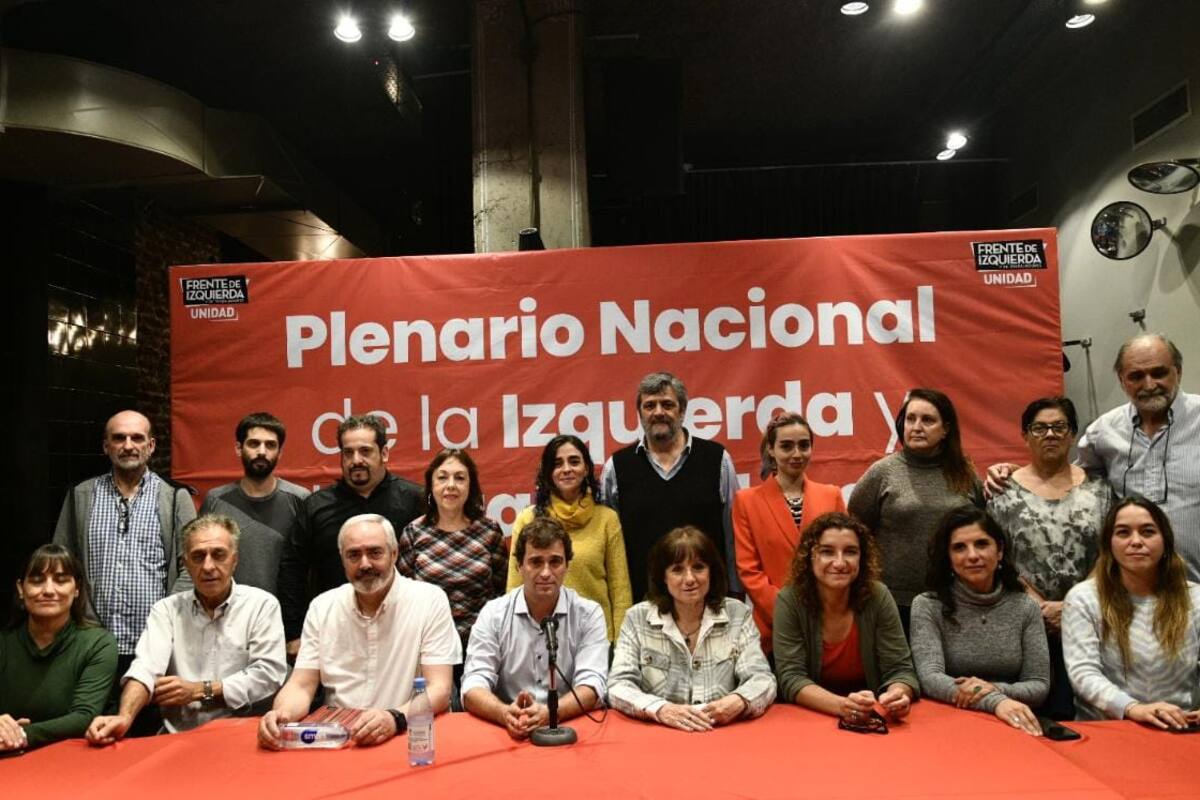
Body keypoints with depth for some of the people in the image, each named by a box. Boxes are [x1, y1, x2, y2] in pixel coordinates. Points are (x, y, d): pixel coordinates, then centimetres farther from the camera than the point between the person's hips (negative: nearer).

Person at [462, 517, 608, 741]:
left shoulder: (589, 614, 2)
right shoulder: (493, 614, 3)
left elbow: (591, 686, -8)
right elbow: (473, 688, -6)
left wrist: (550, 713, -28)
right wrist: (505, 713, -28)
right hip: (506, 732, 1)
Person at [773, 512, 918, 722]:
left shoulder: (877, 597, -8)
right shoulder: (790, 601, -12)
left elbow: (899, 669, -6)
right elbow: (791, 677, -15)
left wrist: (898, 695, -29)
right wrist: (840, 705, -33)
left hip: (870, 720, 2)